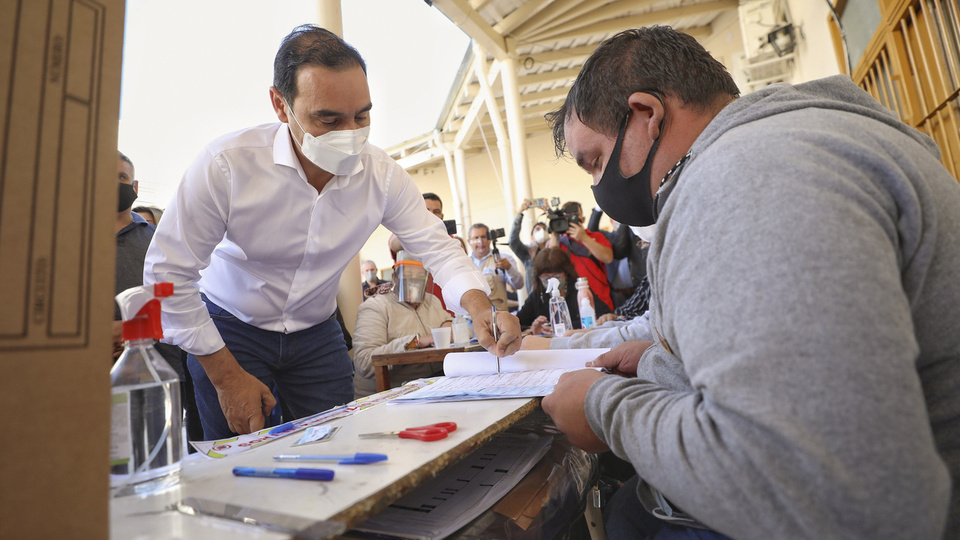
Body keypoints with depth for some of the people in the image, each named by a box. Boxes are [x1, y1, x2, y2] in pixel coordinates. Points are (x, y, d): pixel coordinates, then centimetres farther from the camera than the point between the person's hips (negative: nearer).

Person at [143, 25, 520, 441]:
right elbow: (167, 273, -19)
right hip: (231, 330, -2)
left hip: (316, 334, 3)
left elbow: (437, 247, -13)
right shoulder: (226, 164, -27)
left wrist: (478, 306, -34)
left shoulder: (382, 175, -17)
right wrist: (227, 376, -17)